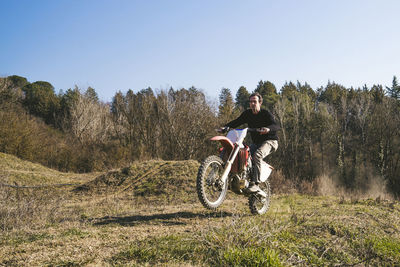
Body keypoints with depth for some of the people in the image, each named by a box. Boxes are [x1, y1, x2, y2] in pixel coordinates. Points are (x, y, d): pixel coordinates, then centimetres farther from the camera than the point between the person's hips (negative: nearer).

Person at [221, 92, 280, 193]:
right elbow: (236, 122, 7)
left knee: (257, 155, -34)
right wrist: (226, 126, -13)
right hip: (256, 143, 7)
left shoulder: (265, 113, -13)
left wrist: (268, 129, -48)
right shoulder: (247, 114, 6)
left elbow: (277, 126, -26)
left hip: (269, 141, -7)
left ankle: (255, 183, -36)